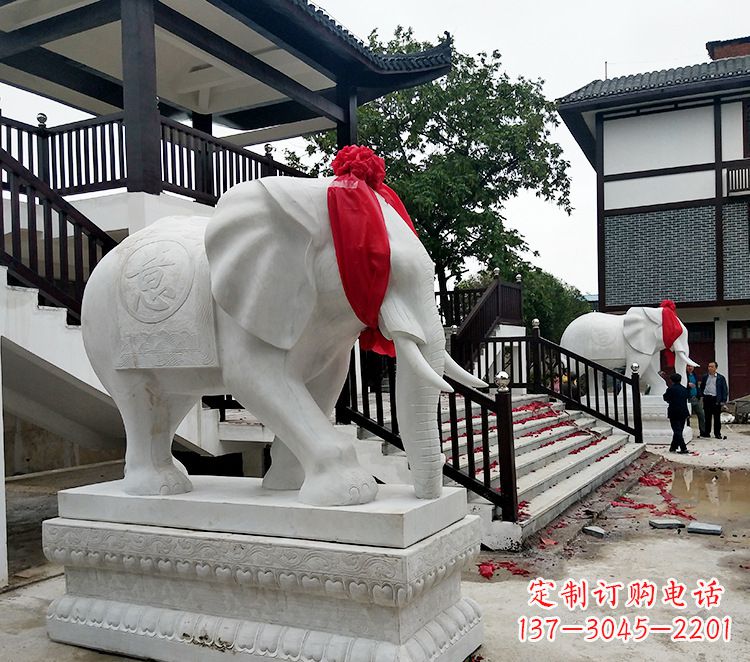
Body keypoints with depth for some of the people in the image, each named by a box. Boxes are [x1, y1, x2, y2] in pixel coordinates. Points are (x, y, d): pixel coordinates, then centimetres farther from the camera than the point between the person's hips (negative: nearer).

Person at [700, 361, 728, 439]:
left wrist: (723, 400, -6)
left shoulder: (720, 378, 2)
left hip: (716, 399, -2)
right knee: (707, 417, 8)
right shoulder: (705, 377, 11)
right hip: (707, 398, 2)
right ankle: (707, 432, 15)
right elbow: (701, 387, 15)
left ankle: (717, 433, 9)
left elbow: (724, 389, 1)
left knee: (717, 417, 2)